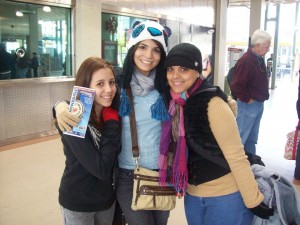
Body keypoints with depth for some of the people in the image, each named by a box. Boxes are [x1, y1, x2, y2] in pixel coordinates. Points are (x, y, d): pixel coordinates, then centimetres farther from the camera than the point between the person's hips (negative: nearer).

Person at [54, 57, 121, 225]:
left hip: (108, 197, 6)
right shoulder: (73, 121, -24)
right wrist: (112, 125, -23)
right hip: (78, 203, -5)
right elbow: (101, 169, -28)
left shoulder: (112, 114, -7)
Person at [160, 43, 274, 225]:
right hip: (193, 195, 6)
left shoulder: (213, 104, -20)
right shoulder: (175, 102, -1)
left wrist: (253, 201, -16)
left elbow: (236, 156, -19)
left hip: (225, 196, -6)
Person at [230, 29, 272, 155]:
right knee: (240, 136, 1)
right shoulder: (246, 61, -21)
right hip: (248, 105, -9)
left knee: (252, 137, 19)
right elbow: (236, 86, -25)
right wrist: (247, 99, -15)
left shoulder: (259, 59, 9)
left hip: (259, 104, 9)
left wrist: (262, 98, 11)